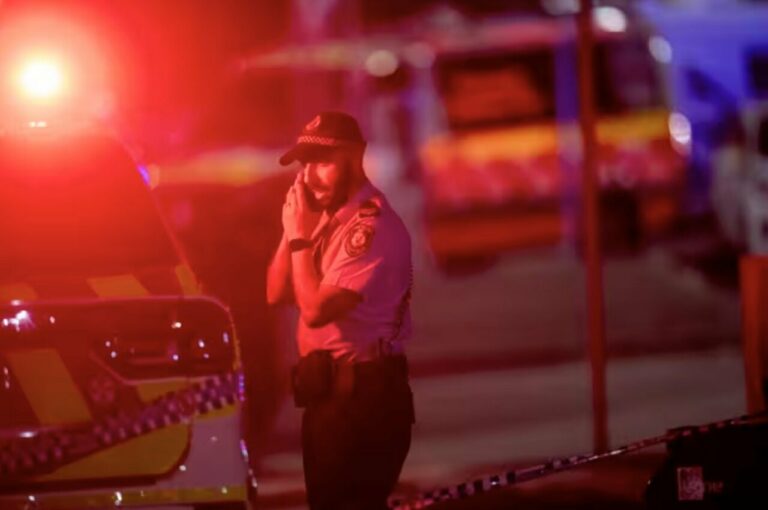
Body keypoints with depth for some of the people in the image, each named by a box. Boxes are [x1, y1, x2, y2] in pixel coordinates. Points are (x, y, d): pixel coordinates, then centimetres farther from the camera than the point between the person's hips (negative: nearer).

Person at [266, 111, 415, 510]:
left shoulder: (373, 227, -19)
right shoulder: (326, 217, 12)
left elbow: (316, 309, -22)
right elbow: (276, 293, 11)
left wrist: (300, 236, -13)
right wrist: (292, 230, -2)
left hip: (364, 395, -10)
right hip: (326, 390, 10)